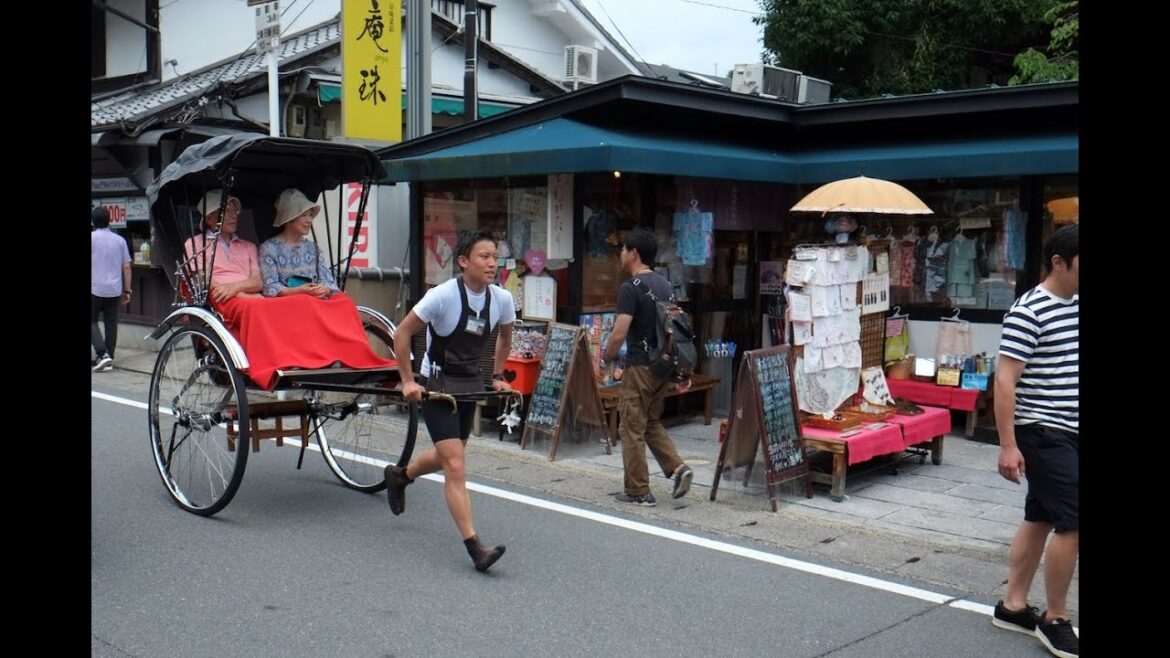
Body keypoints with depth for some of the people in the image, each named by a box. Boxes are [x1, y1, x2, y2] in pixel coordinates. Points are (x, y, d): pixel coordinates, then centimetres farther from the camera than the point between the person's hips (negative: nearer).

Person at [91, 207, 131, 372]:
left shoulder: (92, 238, -6)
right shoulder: (119, 240, 6)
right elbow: (126, 267, 7)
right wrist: (127, 290, 13)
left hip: (95, 289, -4)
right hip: (115, 290, 4)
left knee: (92, 322, 6)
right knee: (111, 324, 10)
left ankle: (103, 354, -11)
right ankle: (109, 358, 12)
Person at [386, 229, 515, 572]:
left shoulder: (502, 299, -5)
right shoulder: (443, 295, -20)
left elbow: (504, 338, 16)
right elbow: (402, 333, -13)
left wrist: (497, 376, 14)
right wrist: (408, 381, -14)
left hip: (471, 385, 7)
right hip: (437, 386, -6)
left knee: (447, 457, 23)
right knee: (456, 467, -13)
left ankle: (399, 475, 53)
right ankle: (475, 547, -10)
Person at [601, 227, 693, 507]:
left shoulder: (630, 288, -15)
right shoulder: (666, 285, 10)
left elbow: (619, 334, -21)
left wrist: (606, 358, -2)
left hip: (640, 366, -8)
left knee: (632, 429, 3)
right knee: (652, 423, 21)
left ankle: (638, 491, 9)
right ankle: (677, 467, 5)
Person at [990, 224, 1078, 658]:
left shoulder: (1075, 306, 10)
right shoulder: (1029, 312, -16)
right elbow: (1005, 381, -18)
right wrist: (1007, 445, -20)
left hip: (1067, 433, 8)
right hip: (1043, 433, -8)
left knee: (1040, 519, 12)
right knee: (1071, 524, -7)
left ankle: (1013, 606, 22)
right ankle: (1055, 621, 7)